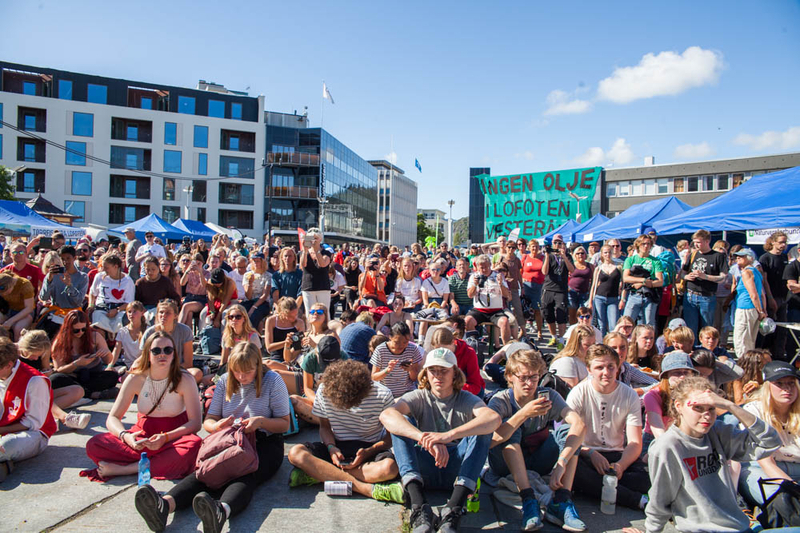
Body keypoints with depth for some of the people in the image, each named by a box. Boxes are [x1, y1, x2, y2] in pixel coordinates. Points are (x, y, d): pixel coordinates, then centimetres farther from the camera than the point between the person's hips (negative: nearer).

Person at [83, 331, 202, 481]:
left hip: (174, 437, -2)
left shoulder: (184, 380, -12)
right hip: (142, 437, 2)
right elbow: (113, 418, -4)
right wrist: (126, 436, -25)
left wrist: (165, 437, -30)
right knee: (94, 445, -20)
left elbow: (195, 422, -15)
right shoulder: (135, 379, -6)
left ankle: (124, 469, -25)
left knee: (194, 445, -36)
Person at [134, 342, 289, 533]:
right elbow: (208, 421, 11)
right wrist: (217, 426, -14)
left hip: (266, 443, -4)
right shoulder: (225, 381, 10)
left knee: (245, 475, -36)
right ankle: (165, 504, -54)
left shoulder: (272, 381, -1)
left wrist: (261, 421, -18)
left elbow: (284, 424, 1)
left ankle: (221, 511, -65)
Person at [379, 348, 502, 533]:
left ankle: (454, 509, -35)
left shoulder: (466, 400, 2)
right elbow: (386, 415, -22)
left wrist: (449, 435, -39)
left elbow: (494, 418, -24)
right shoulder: (418, 398, 2)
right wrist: (424, 438, -39)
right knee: (400, 423, -18)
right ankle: (419, 505, -36)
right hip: (424, 470, 1)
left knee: (483, 428, -22)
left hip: (457, 469, -1)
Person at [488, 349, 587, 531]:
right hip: (507, 462, -2)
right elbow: (489, 441, -34)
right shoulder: (500, 400, -18)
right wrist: (525, 413, -43)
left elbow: (580, 425, -28)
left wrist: (561, 464, -40)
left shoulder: (549, 396, -12)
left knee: (568, 431, -19)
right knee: (511, 428, -29)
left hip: (538, 462, 2)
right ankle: (528, 500, -33)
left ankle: (561, 502, -26)